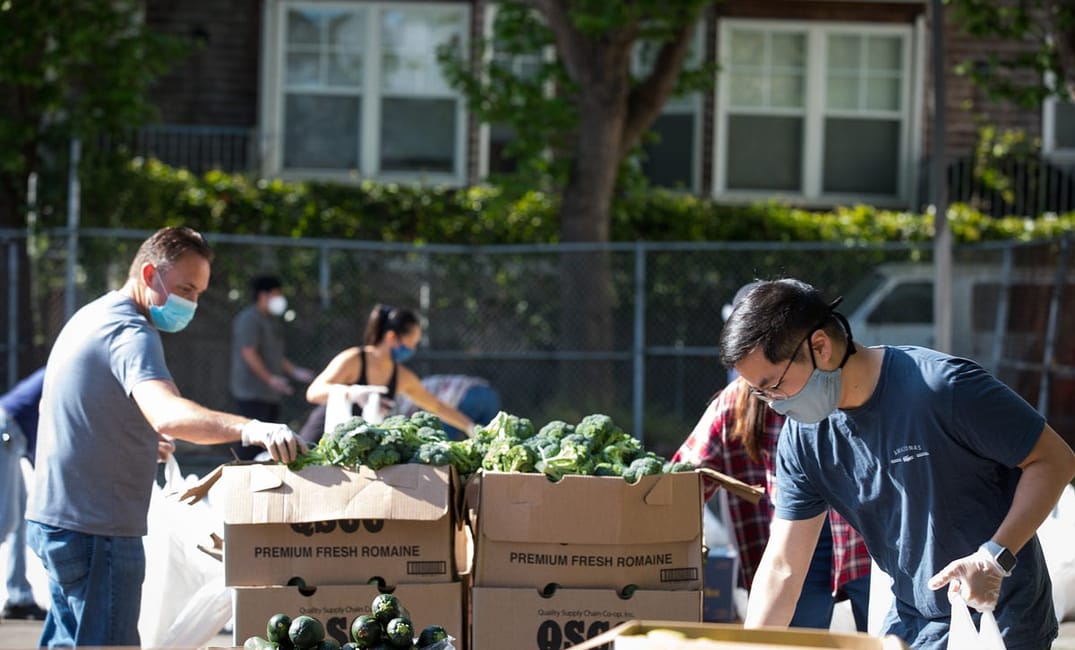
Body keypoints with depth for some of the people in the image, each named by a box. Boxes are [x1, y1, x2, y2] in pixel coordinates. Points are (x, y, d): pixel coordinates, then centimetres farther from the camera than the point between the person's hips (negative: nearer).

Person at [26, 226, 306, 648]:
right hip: (96, 530, -11)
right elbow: (167, 414, -37)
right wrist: (247, 429, -51)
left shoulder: (91, 317, 16)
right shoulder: (130, 332, -18)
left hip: (54, 518, 11)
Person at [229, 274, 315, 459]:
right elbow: (248, 352, -18)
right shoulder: (249, 319, -10)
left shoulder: (271, 320, 21)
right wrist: (270, 378, -22)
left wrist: (294, 371, 16)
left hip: (270, 394, 10)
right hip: (252, 393, -10)